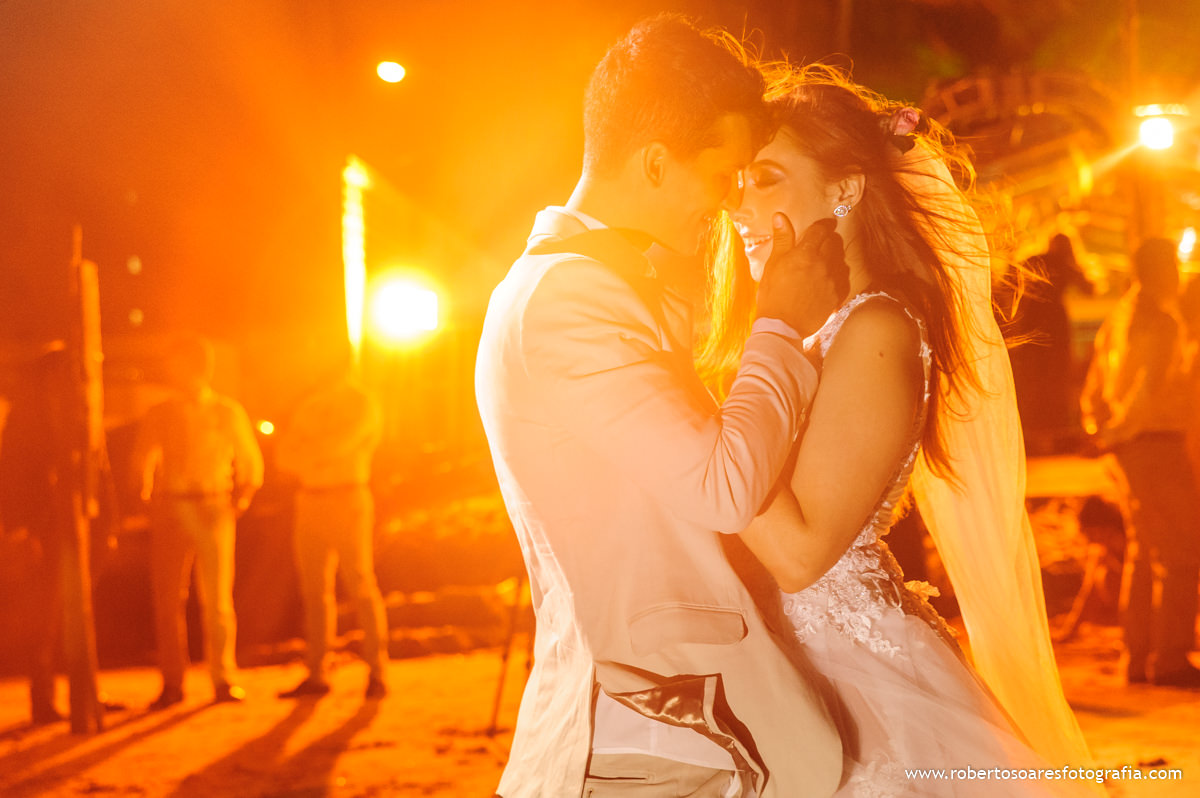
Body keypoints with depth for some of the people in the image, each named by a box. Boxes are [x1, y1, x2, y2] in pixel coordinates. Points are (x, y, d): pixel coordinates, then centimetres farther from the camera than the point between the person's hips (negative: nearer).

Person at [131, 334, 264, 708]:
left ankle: (223, 680, 3)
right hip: (170, 508, 0)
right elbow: (143, 460, -2)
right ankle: (172, 683, 4)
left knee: (217, 599, -4)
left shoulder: (228, 413, 9)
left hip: (214, 509, 0)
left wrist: (244, 495, 5)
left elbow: (251, 463, 13)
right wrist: (144, 488, -13)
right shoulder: (158, 416, 8)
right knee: (167, 598, -2)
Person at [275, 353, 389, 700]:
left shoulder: (362, 405, -6)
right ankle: (315, 676, 7)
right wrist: (315, 461, -13)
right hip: (311, 503, 6)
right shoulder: (308, 408, 15)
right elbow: (285, 454, 6)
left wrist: (303, 456, -8)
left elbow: (340, 443, -21)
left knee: (361, 587, -8)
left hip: (348, 500, -6)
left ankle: (377, 675, -4)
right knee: (315, 590, 5)